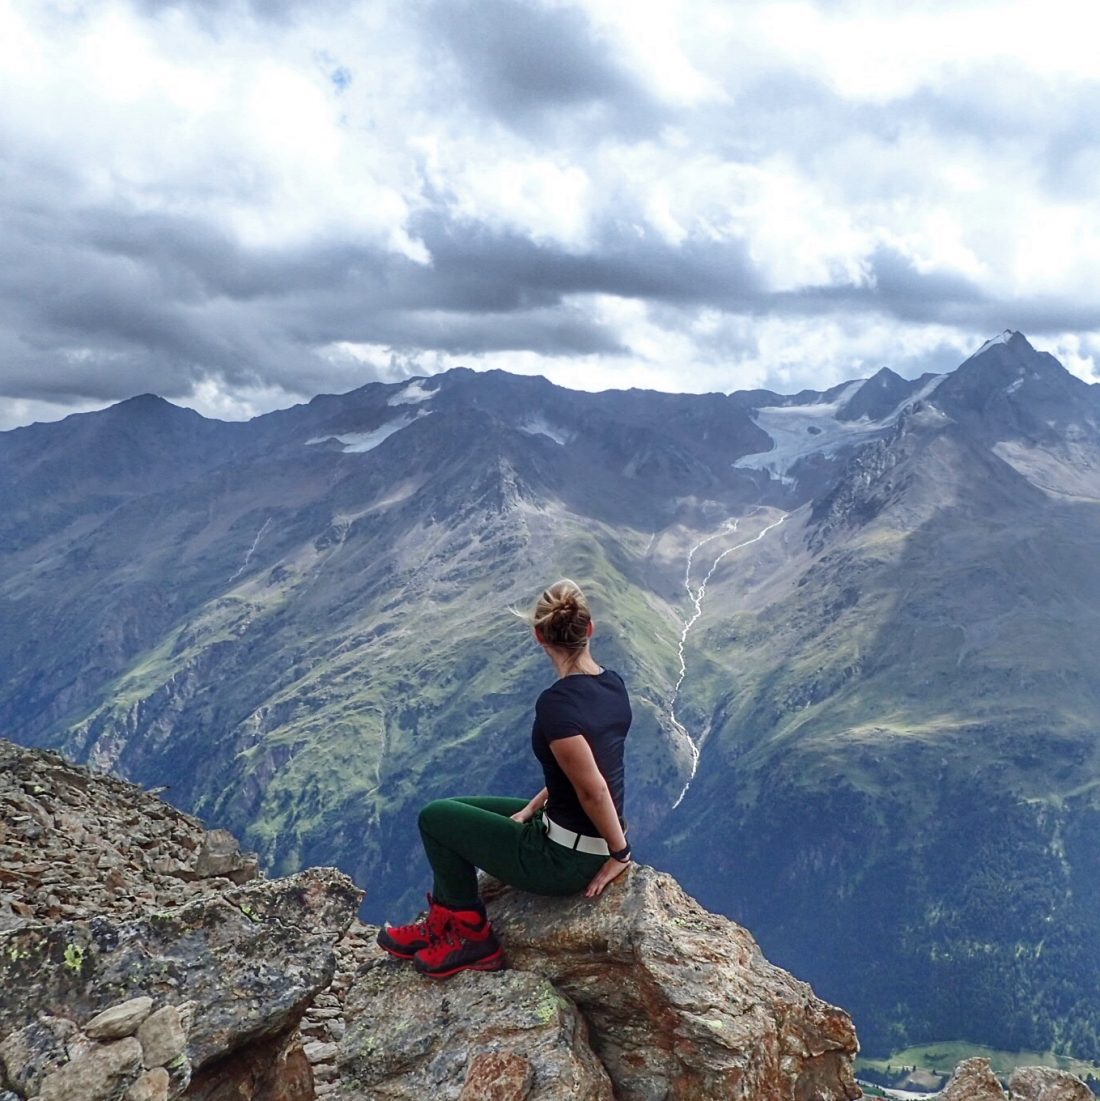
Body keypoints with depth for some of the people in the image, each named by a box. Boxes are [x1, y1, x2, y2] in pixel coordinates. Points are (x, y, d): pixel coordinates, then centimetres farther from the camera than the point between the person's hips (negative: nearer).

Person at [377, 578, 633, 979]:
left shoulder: (557, 703, -28)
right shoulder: (613, 684, 0)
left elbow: (594, 790, -28)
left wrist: (620, 854, -13)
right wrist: (532, 809, 9)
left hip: (567, 859, -9)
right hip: (592, 840, 9)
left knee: (436, 818, 8)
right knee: (458, 810, 21)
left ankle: (474, 938, 19)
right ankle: (441, 923, 33)